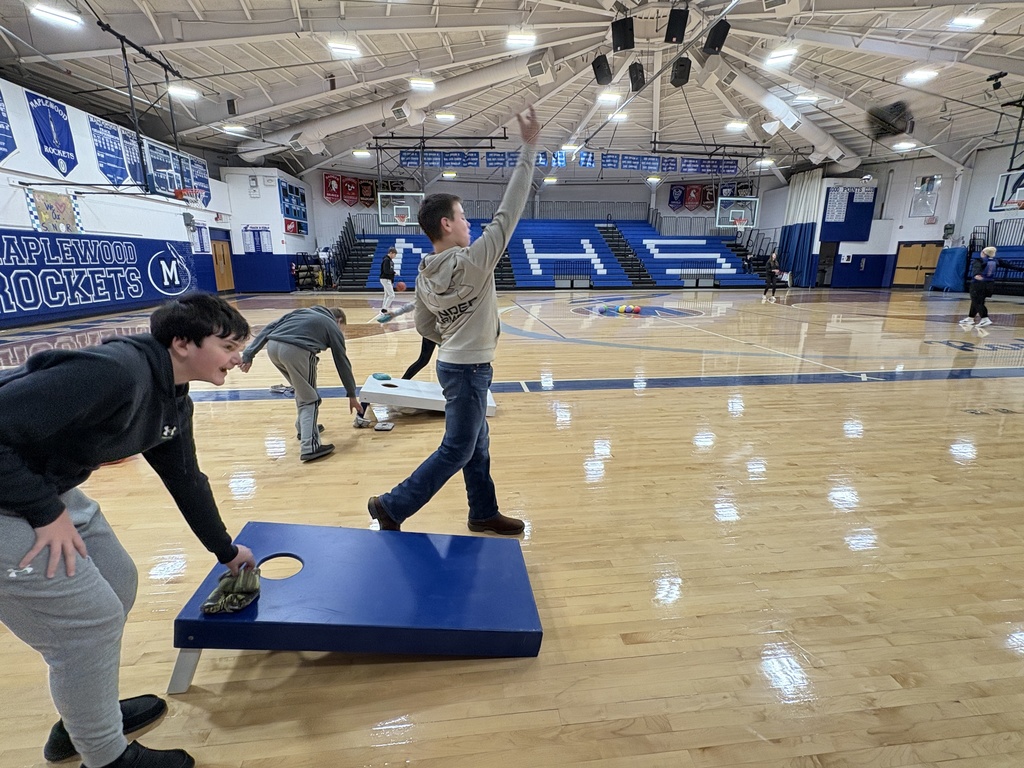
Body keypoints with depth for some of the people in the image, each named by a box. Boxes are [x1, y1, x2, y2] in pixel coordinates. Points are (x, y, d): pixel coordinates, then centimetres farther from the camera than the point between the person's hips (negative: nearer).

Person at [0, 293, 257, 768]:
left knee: (118, 584, 16)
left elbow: (186, 481, 12)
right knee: (90, 619, -3)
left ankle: (81, 717, 38)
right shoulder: (114, 371, -29)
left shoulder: (173, 404, 2)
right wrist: (45, 513, -22)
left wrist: (225, 551, 20)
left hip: (46, 488, 10)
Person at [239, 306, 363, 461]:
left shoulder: (303, 311, 33)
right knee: (309, 400, 5)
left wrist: (249, 355, 16)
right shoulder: (333, 327, 22)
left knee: (302, 390, 27)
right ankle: (310, 446, -7)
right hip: (296, 350, -5)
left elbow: (269, 328, 20)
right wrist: (352, 395, 29)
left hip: (272, 346, 6)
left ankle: (304, 427, 36)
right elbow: (342, 362, 23)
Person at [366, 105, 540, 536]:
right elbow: (508, 213, -19)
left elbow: (424, 327, 8)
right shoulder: (473, 260, -21)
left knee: (477, 444, 19)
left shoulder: (424, 276, 3)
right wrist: (529, 147, -15)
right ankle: (392, 506, 13)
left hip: (455, 364, 9)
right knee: (456, 450, 4)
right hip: (468, 370, -9)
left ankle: (484, 513, 33)